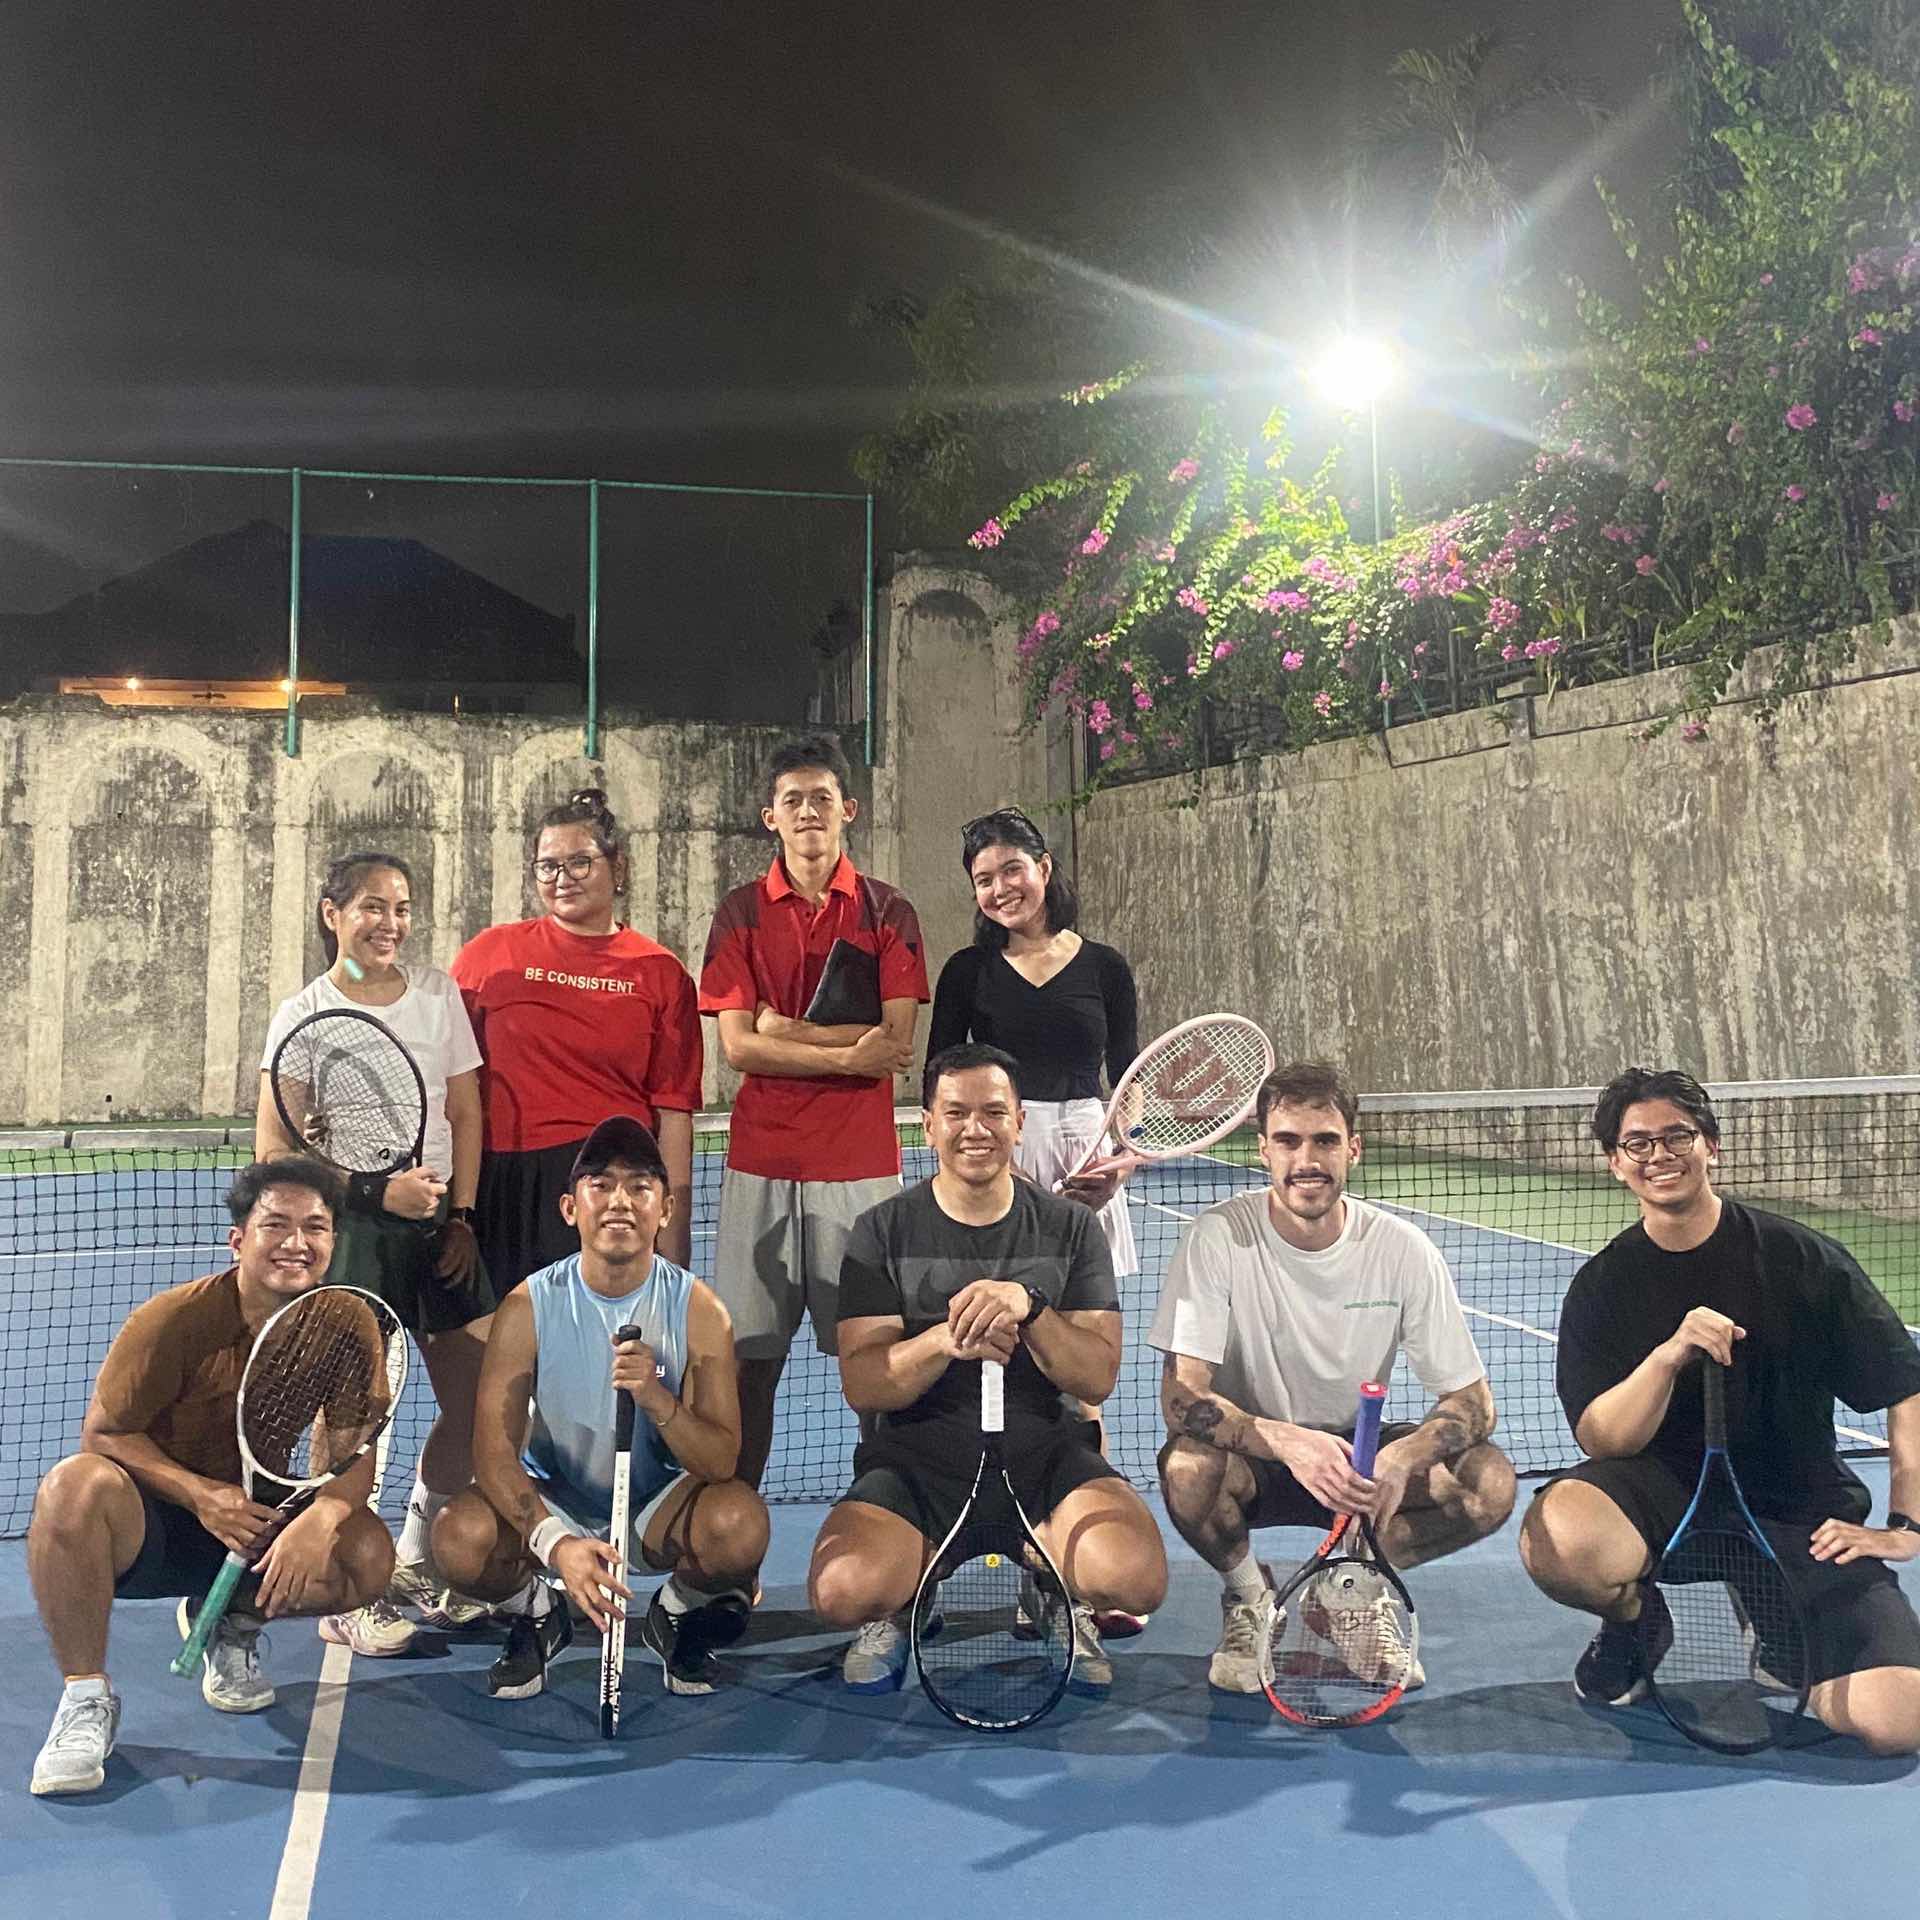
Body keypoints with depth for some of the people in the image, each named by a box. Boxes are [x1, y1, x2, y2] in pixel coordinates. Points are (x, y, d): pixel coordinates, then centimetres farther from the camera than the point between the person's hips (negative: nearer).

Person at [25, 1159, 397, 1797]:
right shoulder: (175, 1319, -17)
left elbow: (355, 1450, -11)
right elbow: (103, 1433, -13)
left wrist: (322, 1515, -35)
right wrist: (200, 1494, -28)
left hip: (256, 1527, 3)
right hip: (144, 1525, -3)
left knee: (368, 1553, -24)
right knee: (76, 1485, -36)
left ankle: (233, 1623, 9)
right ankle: (85, 1698, -17)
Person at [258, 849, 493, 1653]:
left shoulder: (437, 993, 7)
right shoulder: (303, 1013, -2)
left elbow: (464, 1113, 10)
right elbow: (275, 1151, -5)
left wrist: (462, 1215, 1)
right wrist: (376, 1191, -15)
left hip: (438, 1225, 4)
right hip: (350, 1229, -4)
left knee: (479, 1398, 5)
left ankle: (416, 1568, 24)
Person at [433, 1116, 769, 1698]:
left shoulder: (697, 1309, -13)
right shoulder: (529, 1307, -13)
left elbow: (721, 1462, -16)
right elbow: (493, 1448, -18)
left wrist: (655, 1399, -35)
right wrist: (555, 1542, -35)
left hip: (657, 1508, 0)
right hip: (550, 1504, 0)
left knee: (740, 1523, -31)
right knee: (461, 1536, -30)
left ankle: (676, 1614, 6)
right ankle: (534, 1614, 7)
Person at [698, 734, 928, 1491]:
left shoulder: (888, 911, 5)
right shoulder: (740, 913, 6)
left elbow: (899, 1042, -4)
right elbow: (737, 1046, -3)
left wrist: (790, 1031, -8)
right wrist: (850, 1054, -8)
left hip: (861, 1158, 0)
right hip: (762, 1157, 1)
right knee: (750, 1351, 3)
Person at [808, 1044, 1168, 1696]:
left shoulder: (1071, 1228, 6)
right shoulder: (882, 1232, 3)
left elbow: (1099, 1378, -3)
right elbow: (860, 1384, -6)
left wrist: (1030, 1308, -21)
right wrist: (946, 1341, -25)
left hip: (1045, 1451, 1)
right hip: (917, 1454, 0)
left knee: (1137, 1577, -28)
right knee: (844, 1591, -29)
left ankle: (1062, 1598, 7)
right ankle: (898, 1612, 7)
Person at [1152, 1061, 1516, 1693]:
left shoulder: (1402, 1249, -12)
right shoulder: (1219, 1238, -19)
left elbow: (1472, 1400, -9)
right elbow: (1181, 1398, -24)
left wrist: (1401, 1458, -31)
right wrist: (1289, 1442, -42)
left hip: (1357, 1456, 2)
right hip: (1249, 1455, -2)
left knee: (1491, 1481, -23)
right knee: (1187, 1465, -36)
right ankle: (1248, 1597, -2)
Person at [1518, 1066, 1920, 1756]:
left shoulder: (1805, 1260, -7)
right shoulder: (1600, 1289, -3)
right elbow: (1600, 1441, -12)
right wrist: (1667, 1357, -28)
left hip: (1801, 1514, 0)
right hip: (1666, 1490, 0)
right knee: (1554, 1542, -35)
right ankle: (1631, 1619, 4)